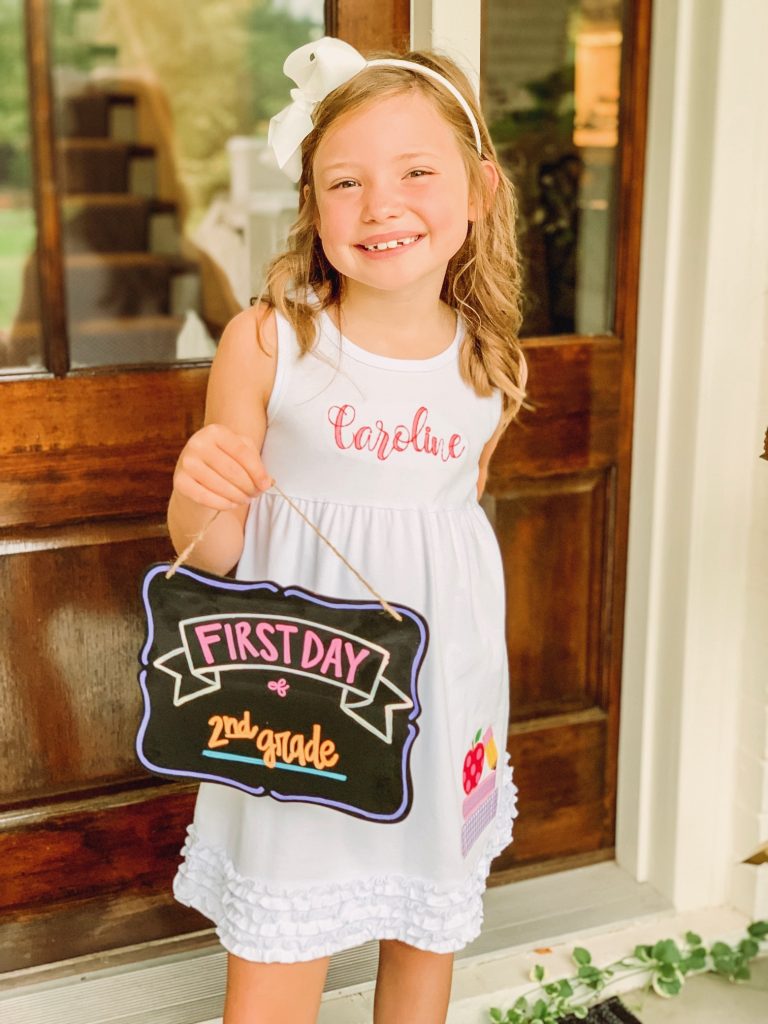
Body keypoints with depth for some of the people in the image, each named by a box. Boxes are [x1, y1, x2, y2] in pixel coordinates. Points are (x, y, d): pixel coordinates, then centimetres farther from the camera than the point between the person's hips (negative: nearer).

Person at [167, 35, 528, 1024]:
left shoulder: (492, 369, -3)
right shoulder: (265, 343, -13)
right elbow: (211, 553, -6)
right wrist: (200, 494, -26)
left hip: (439, 685, 3)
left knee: (426, 943, 20)